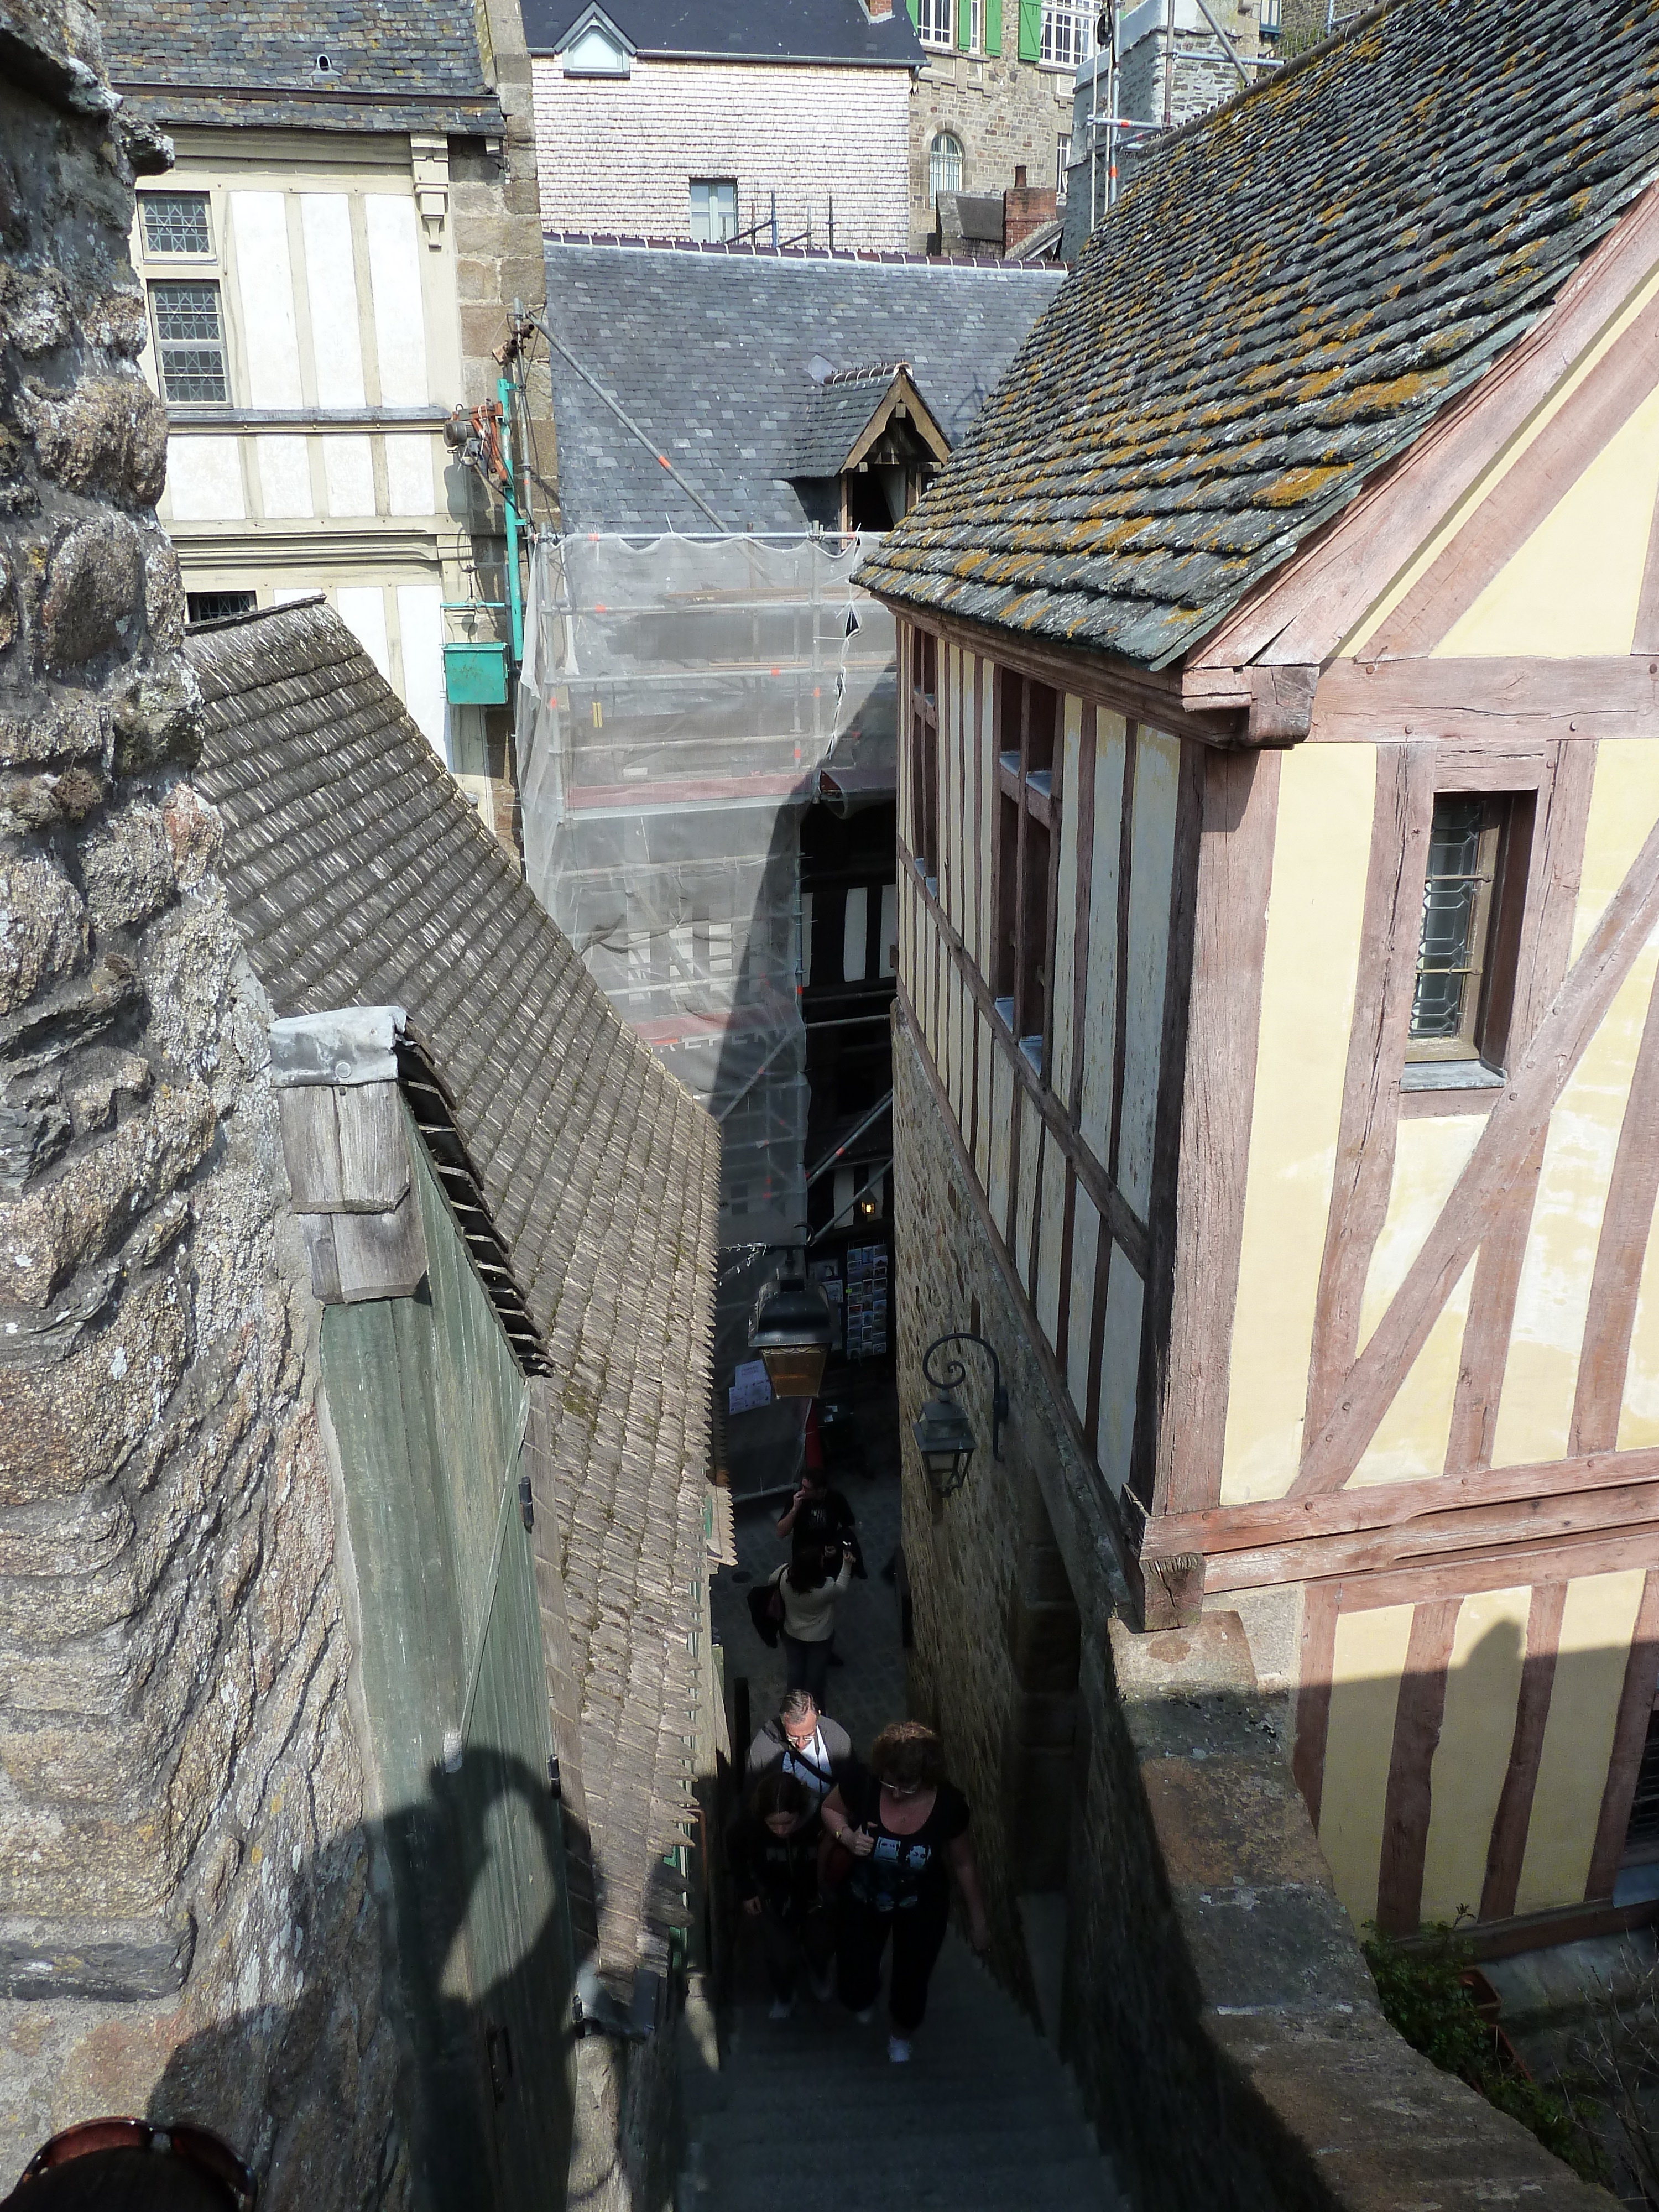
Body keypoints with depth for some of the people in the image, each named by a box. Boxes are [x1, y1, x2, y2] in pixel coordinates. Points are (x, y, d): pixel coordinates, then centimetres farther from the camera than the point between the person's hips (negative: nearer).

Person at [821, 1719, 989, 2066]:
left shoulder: (949, 1805, -29)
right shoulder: (863, 1787, -30)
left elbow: (963, 1863, -11)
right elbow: (829, 1809, -8)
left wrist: (978, 1920, -1)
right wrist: (848, 1835, -28)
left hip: (921, 1912, -1)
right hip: (864, 1903, 1)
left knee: (911, 1986, 18)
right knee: (854, 1991, 12)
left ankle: (902, 2033, 56)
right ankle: (864, 1996, 53)